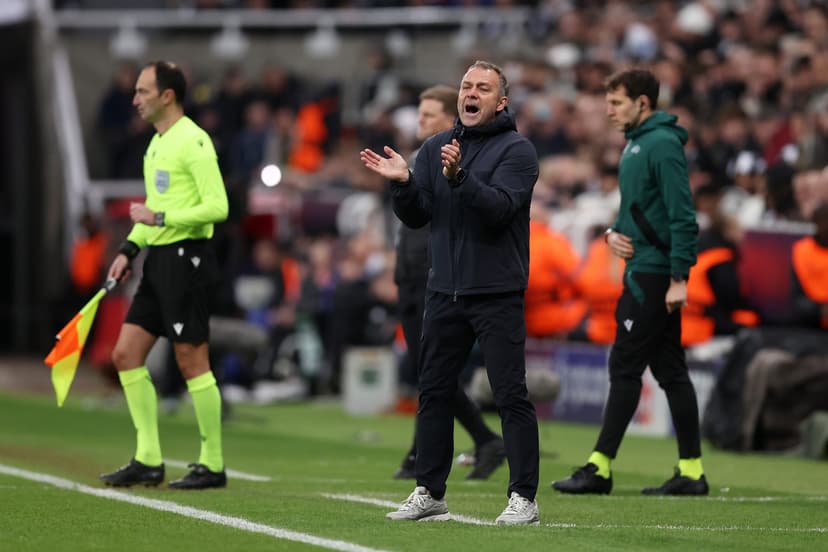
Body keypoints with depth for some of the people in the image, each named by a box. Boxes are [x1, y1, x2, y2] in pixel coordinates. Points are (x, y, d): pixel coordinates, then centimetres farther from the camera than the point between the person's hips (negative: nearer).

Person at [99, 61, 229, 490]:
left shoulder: (193, 141, -13)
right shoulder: (156, 143, 16)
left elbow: (217, 207, -19)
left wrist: (158, 218, -19)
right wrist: (129, 249, 17)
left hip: (187, 259, -10)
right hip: (158, 261, 10)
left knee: (192, 362, -5)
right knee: (126, 354, 5)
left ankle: (213, 465, 3)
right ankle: (148, 460, 9)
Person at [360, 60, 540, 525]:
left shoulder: (517, 150, -5)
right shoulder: (437, 148, 12)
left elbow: (499, 208, -20)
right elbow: (416, 216, 9)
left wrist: (459, 176, -33)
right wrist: (402, 182, -9)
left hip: (497, 294, -6)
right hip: (445, 291, 6)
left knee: (511, 395, -6)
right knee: (435, 391, 9)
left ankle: (524, 498, -3)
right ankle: (430, 492, 17)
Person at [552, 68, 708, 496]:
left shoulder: (662, 144, -14)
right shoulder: (635, 144, 17)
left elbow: (682, 215, -19)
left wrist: (679, 277, -22)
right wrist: (614, 233, 5)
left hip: (654, 274, -10)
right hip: (644, 268, 10)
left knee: (625, 368, -8)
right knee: (670, 370, 9)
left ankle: (600, 468, -6)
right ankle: (691, 471, 10)